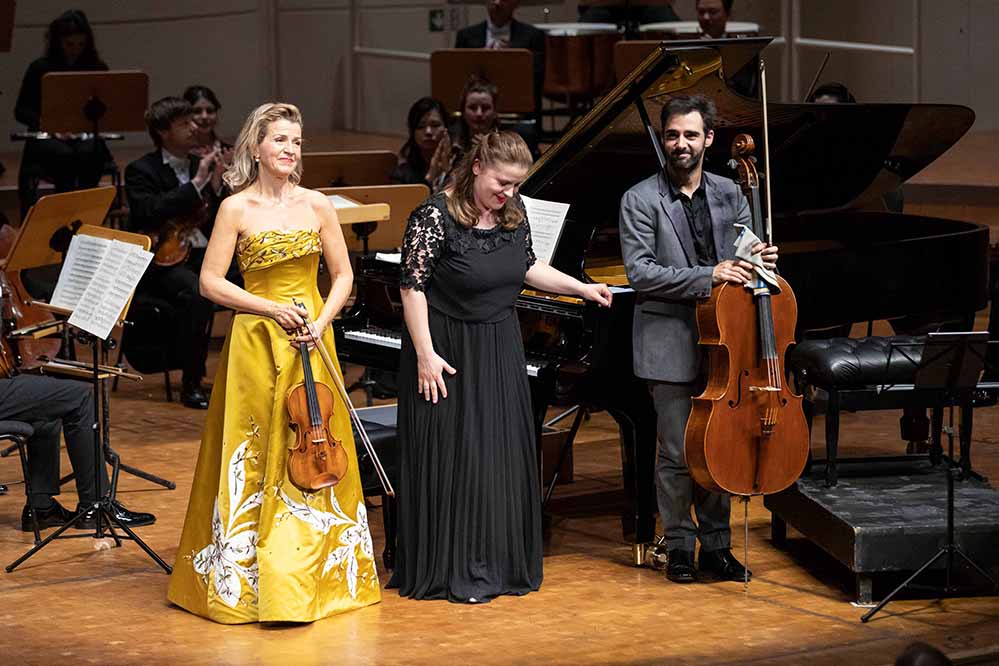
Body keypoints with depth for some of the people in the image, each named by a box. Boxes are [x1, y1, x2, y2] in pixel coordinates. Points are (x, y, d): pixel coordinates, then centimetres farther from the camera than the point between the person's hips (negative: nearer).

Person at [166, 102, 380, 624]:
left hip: (311, 343, 2)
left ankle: (317, 576, 13)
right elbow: (211, 283, -5)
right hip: (256, 342, -2)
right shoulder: (236, 209, -4)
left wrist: (321, 322, -8)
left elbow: (343, 276, 9)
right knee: (256, 459, -1)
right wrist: (272, 309, -15)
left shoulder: (317, 206, 3)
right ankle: (248, 578, 8)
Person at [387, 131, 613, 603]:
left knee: (503, 455, 10)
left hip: (499, 351, 6)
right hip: (448, 352, -6)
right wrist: (426, 355, -20)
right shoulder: (436, 216, -19)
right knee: (453, 457, -2)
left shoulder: (513, 212, 1)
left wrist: (582, 289, 9)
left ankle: (501, 563, 22)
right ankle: (452, 570, 7)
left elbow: (527, 267, 16)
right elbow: (413, 286, -17)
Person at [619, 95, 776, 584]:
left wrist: (760, 260, -11)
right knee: (677, 453, -1)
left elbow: (742, 255, 14)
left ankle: (716, 546, 19)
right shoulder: (640, 201, -6)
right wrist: (708, 276, -22)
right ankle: (680, 547, 12)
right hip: (671, 345, -4)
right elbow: (640, 273, -14)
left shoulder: (730, 195, 7)